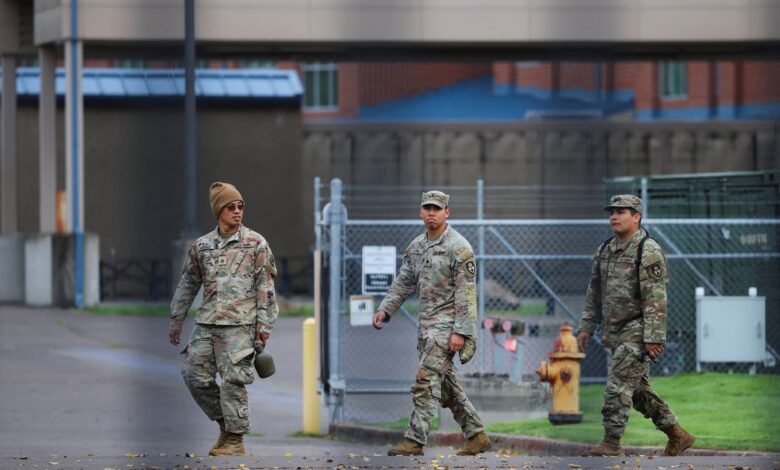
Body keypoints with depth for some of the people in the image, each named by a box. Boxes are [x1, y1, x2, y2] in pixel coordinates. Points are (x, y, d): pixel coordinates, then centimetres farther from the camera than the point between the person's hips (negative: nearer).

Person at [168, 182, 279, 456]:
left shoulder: (255, 244, 1)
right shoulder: (201, 246, 11)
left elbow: (265, 288, -1)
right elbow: (188, 285, 19)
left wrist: (264, 325, -6)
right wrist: (176, 320, 17)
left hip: (239, 323, -5)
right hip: (206, 322, 5)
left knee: (233, 380, -8)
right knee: (194, 375, 0)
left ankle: (235, 439, 0)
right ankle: (225, 422, 18)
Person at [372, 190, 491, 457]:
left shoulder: (458, 248, -11)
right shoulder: (415, 247, 12)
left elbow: (466, 293, -15)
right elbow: (403, 283, 16)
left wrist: (460, 331, -20)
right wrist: (385, 309, 2)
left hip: (446, 324, -8)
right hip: (426, 324, 8)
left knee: (426, 382, -14)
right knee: (445, 385, 12)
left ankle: (415, 441, -15)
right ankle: (477, 436, 20)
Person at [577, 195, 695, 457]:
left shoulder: (648, 251, -12)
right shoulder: (604, 251, 12)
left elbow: (656, 298, -17)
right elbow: (594, 294, 19)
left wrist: (653, 337, -22)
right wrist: (586, 327, 14)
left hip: (636, 331, -8)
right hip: (614, 332, 8)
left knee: (618, 385, -12)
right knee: (638, 388, 12)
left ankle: (611, 443, -8)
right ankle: (677, 435, 20)